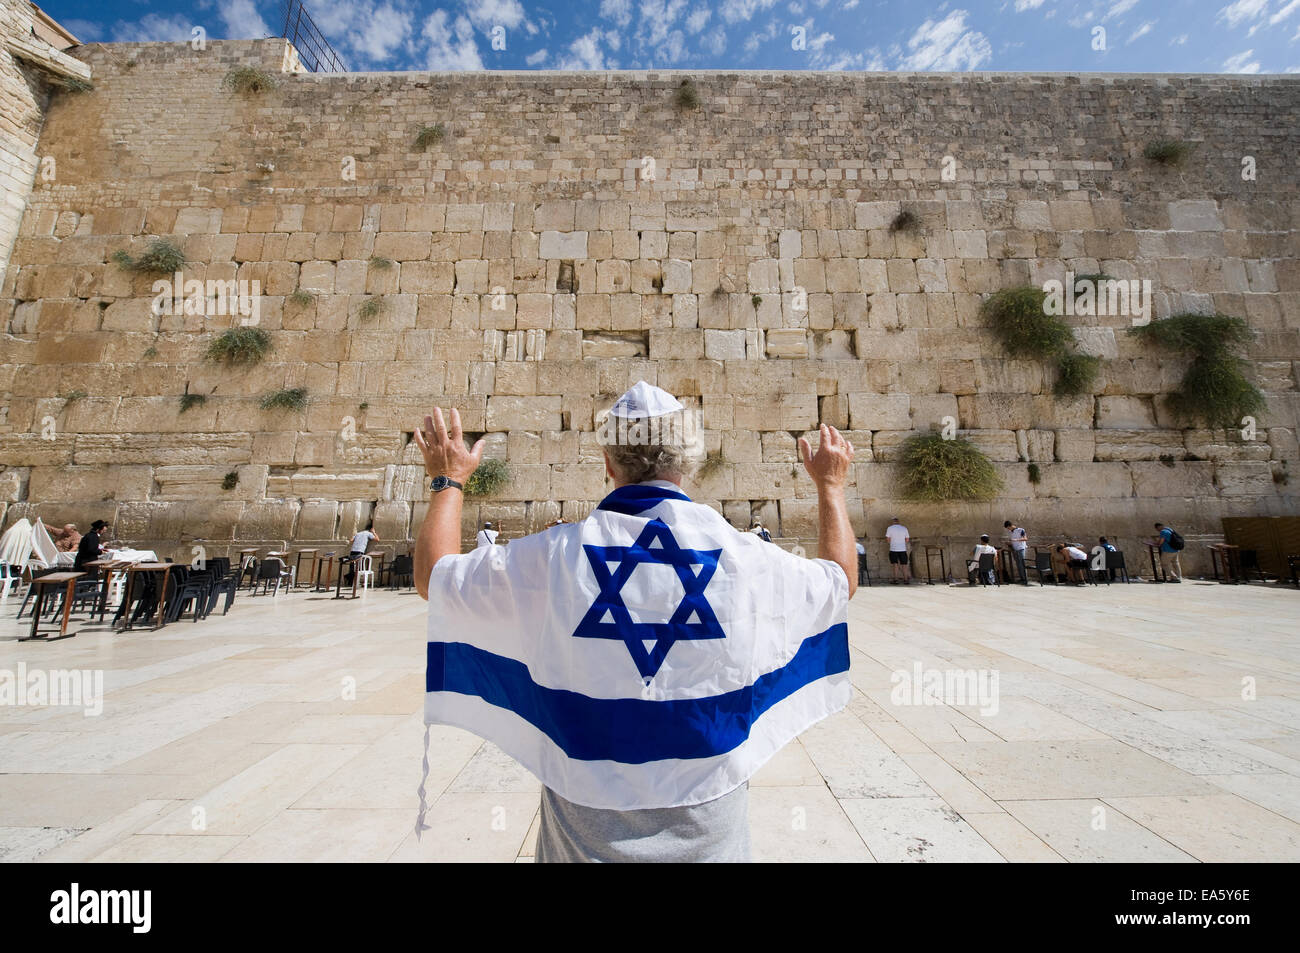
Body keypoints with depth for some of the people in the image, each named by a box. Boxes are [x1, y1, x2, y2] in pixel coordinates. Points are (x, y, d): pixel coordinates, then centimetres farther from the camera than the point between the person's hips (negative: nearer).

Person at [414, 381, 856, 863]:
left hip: (587, 830, 0)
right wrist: (831, 484, 17)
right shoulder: (743, 555, -16)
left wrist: (447, 480, 11)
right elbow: (841, 580, 5)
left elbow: (433, 576, -3)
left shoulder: (555, 555, -20)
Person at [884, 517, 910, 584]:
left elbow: (888, 539, -4)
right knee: (904, 565, 9)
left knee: (895, 565, 4)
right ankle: (906, 580, 12)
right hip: (903, 549, 2)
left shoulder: (890, 528, -2)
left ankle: (895, 580, 3)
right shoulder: (904, 528, 5)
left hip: (893, 549, -2)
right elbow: (907, 539, 6)